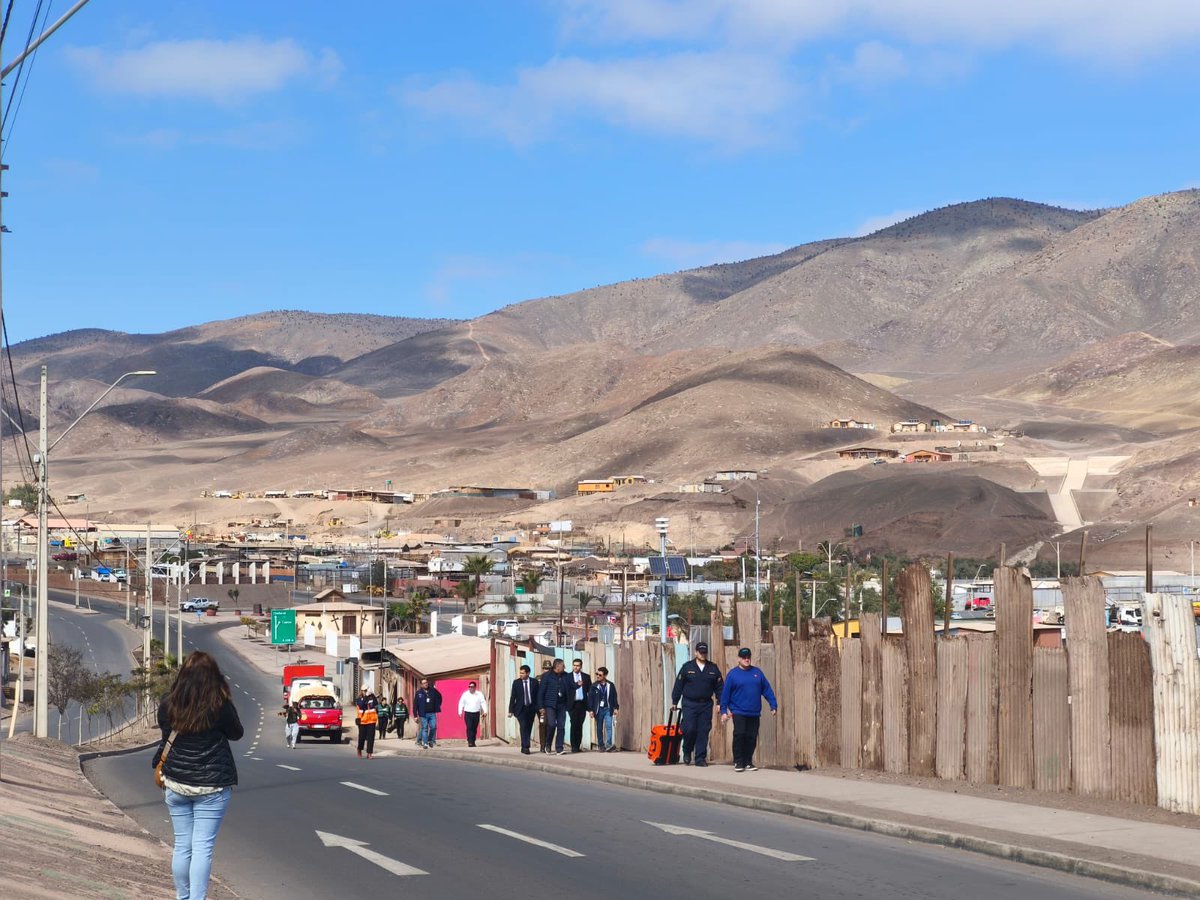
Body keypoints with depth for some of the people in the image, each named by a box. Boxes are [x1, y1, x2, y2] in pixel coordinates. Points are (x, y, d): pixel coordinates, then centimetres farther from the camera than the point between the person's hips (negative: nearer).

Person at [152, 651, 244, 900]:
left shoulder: (168, 704, -3)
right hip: (212, 786, -3)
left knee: (182, 845, 12)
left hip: (175, 783, 3)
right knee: (203, 847, -2)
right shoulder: (220, 706, -12)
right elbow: (236, 734, 4)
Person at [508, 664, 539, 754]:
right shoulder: (516, 682, 1)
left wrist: (538, 708, 0)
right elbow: (512, 697, 1)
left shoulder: (534, 682, 2)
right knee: (523, 727, -14)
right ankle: (525, 747, -16)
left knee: (528, 729, 5)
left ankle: (524, 747, 15)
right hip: (521, 709, -2)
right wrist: (511, 710, -3)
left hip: (531, 709, 2)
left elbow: (538, 696, 5)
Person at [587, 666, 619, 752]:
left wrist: (616, 708, 6)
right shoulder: (594, 686, 0)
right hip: (598, 709, 0)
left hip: (608, 709, 0)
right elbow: (590, 698, -1)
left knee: (609, 726, -14)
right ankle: (601, 746, 14)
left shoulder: (611, 685, 3)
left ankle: (608, 745, -20)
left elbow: (614, 697, 10)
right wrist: (590, 710, -6)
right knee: (599, 728, 5)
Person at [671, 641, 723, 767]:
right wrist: (674, 702, 3)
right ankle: (687, 752, 14)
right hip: (689, 704, -2)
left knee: (703, 732, 0)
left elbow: (719, 686, 10)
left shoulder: (713, 668, 8)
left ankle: (700, 758, 6)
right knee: (689, 729, -10)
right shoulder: (687, 667, 2)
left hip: (706, 705, 2)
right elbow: (678, 685, 4)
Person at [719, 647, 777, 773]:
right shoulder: (733, 674, 1)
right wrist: (724, 711, -5)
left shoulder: (757, 672, 8)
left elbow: (767, 689, 9)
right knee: (739, 735, -12)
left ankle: (748, 762, 16)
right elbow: (725, 694, 0)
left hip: (754, 713, 3)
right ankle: (738, 762, -3)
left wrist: (773, 705, 3)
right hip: (738, 712, -3)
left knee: (752, 738, 5)